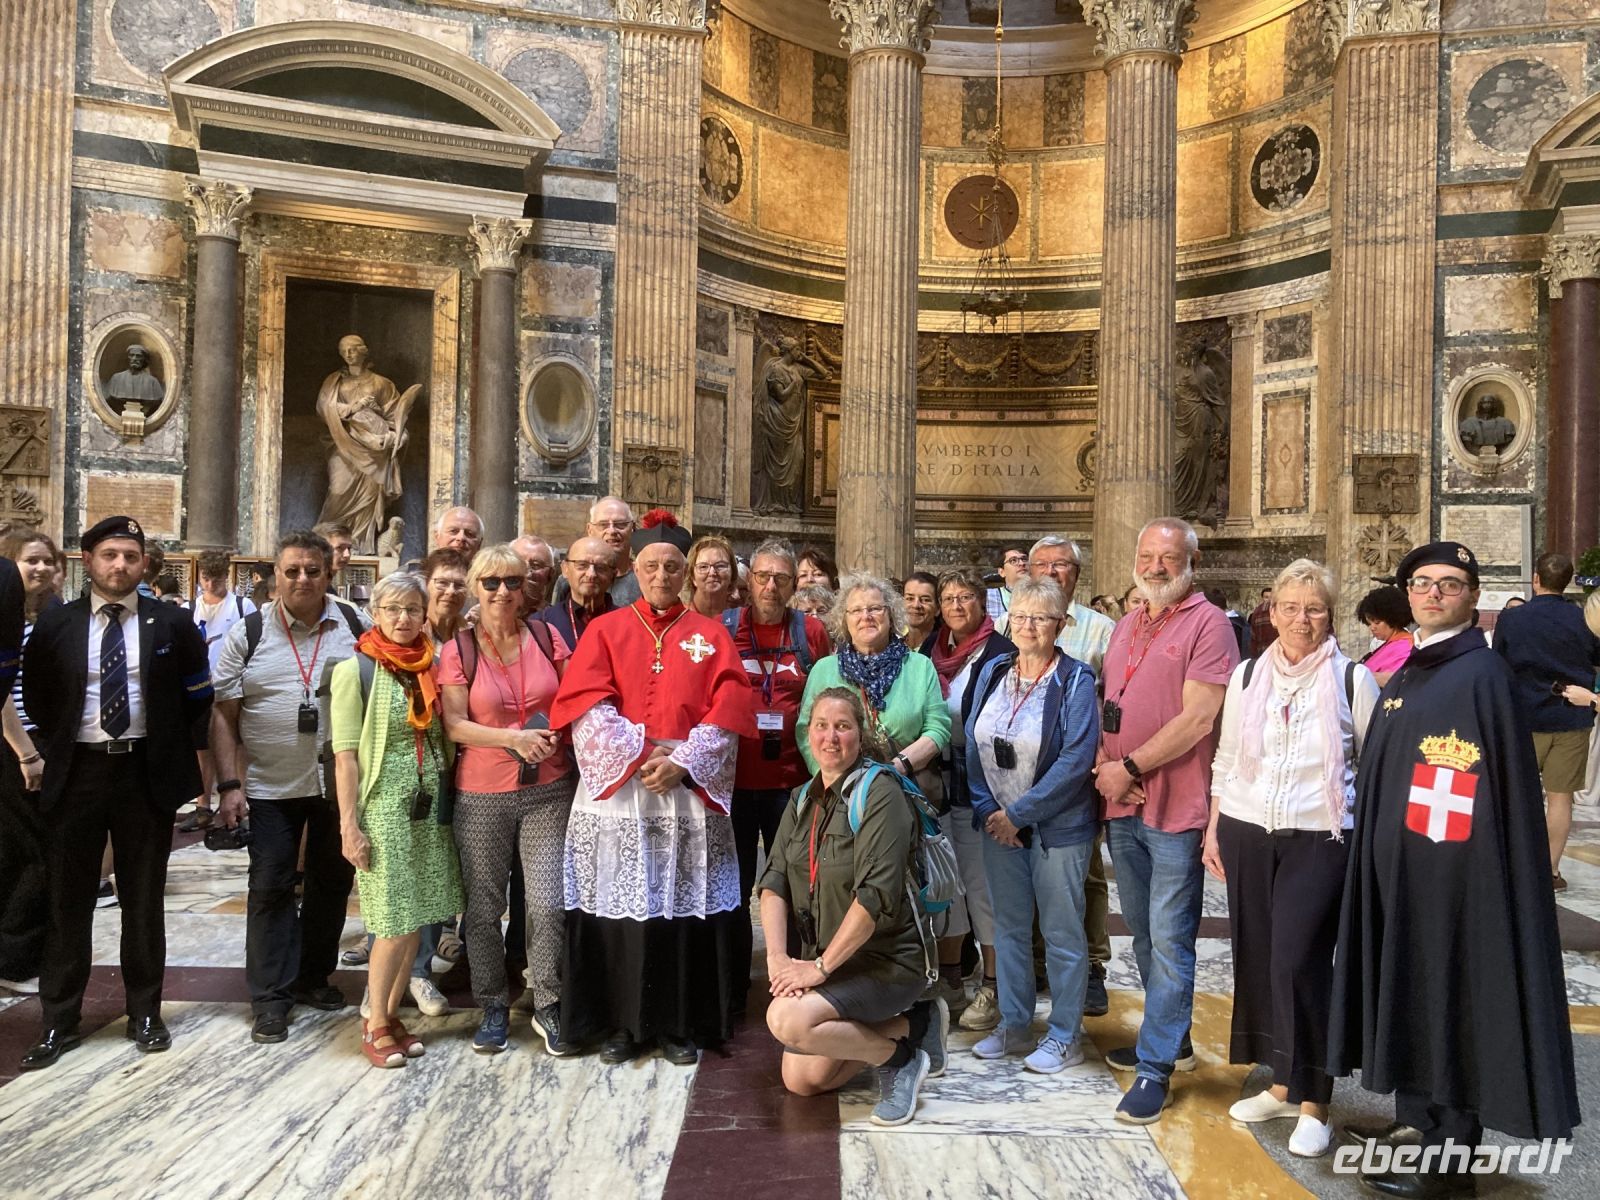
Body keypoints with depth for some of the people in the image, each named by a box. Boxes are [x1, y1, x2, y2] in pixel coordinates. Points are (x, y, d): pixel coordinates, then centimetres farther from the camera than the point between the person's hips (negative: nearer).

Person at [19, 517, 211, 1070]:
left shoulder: (172, 624, 0)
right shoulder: (54, 624, 2)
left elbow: (199, 698, 6)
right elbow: (36, 698, 12)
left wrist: (183, 759, 2)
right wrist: (54, 750, 5)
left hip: (146, 774, -1)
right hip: (76, 774, 1)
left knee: (143, 900, 10)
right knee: (67, 903, 9)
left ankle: (144, 1013, 24)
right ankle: (59, 1020, 22)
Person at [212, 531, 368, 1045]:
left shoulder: (356, 627, 1)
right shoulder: (248, 634, -2)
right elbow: (225, 714, -1)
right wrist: (229, 784, -8)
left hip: (341, 784, 2)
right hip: (271, 787, -2)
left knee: (332, 882, 13)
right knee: (270, 889, 3)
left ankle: (313, 977, 32)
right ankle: (270, 1000, 15)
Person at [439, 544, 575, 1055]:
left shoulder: (546, 637, 2)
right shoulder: (458, 650, -2)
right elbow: (454, 725, -8)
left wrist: (556, 734, -8)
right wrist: (513, 738, -20)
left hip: (549, 790, 1)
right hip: (481, 796, 0)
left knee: (547, 903, -2)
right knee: (484, 907, 9)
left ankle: (548, 1007, 16)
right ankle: (493, 1008, 27)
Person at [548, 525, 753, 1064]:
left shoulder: (710, 634, 10)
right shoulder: (605, 630, 8)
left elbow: (728, 709, 0)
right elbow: (587, 706, -4)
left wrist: (682, 761, -12)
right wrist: (637, 757, -13)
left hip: (689, 793, 0)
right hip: (616, 787, 0)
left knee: (683, 908, 3)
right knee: (618, 905, 2)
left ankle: (680, 1024, 17)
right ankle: (621, 1023, 16)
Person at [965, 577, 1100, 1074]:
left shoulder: (1075, 680, -12)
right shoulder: (992, 671, 4)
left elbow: (1076, 759, -18)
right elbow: (973, 743, 6)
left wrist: (1020, 814, -17)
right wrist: (987, 809, -4)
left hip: (1057, 827, -5)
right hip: (998, 823, 5)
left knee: (1061, 933, 6)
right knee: (1008, 926, 15)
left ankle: (1064, 1037, 21)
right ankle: (1014, 1024, 31)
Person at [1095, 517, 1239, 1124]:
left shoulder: (1208, 624, -8)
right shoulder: (1125, 627, 14)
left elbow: (1197, 718, -17)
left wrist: (1129, 767, -14)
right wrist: (1103, 766, -2)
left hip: (1176, 808, -7)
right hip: (1121, 806, 7)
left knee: (1169, 941, -1)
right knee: (1144, 933, 18)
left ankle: (1155, 1067, 9)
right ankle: (1171, 1038, 34)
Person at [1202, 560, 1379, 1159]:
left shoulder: (1354, 678, -2)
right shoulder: (1247, 675, 7)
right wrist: (1213, 831, 10)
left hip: (1320, 839, -4)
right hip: (1247, 833, 4)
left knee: (1299, 962, -8)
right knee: (1258, 959, 9)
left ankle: (1313, 1102, 9)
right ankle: (1282, 1084, 25)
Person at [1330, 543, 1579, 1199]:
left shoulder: (1482, 673, -12)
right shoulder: (1407, 675, 12)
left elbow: (1508, 790, -16)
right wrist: (1375, 856, 16)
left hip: (1453, 873, -8)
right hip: (1400, 868, 8)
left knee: (1447, 999, 2)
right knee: (1411, 995, 15)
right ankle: (1422, 1125, 30)